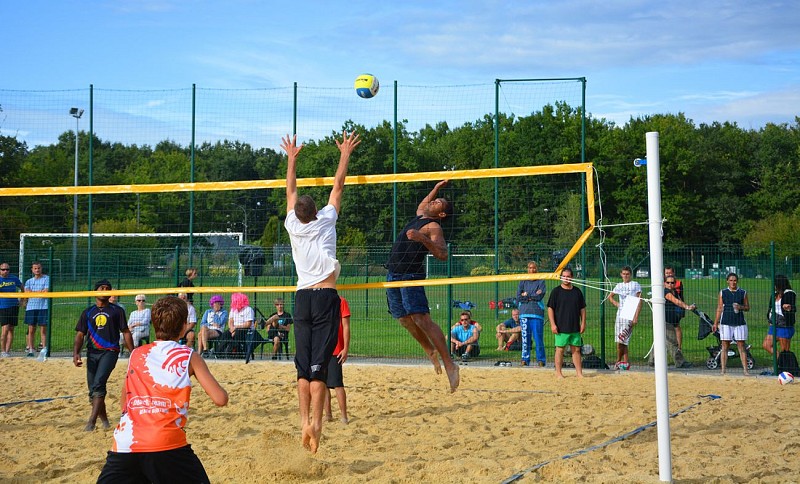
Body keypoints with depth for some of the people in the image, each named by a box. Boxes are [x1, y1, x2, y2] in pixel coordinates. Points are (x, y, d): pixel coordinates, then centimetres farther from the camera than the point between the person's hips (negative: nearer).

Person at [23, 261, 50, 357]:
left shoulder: (47, 279, 4)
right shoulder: (29, 281, 16)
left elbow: (46, 291, -9)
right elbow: (26, 292, 0)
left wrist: (33, 292, -2)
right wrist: (40, 291, -6)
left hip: (43, 307, -3)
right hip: (31, 307, 3)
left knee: (43, 329, -3)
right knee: (31, 330, 2)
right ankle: (30, 349, 6)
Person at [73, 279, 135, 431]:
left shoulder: (117, 310, 9)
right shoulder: (88, 312, 14)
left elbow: (126, 332, 11)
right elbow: (80, 334, 10)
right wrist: (76, 353, -7)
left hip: (110, 351, -4)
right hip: (92, 353, 4)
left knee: (98, 383, -22)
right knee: (93, 390, 4)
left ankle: (92, 421, -25)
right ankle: (104, 420, 21)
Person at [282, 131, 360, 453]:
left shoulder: (293, 226, 6)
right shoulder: (325, 221, 0)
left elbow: (291, 190, 21)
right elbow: (338, 186, 9)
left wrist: (291, 158, 32)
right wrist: (345, 154, 20)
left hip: (302, 298, 3)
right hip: (326, 296, -3)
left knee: (303, 364, 2)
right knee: (319, 364, -9)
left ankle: (305, 421, -9)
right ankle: (316, 423, -19)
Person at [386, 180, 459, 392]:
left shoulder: (433, 227, -9)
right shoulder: (419, 217, 18)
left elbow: (442, 254, -23)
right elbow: (422, 204, 43)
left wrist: (422, 239, -33)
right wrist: (437, 188, 42)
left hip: (410, 275, -9)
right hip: (394, 275, 9)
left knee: (421, 319, -17)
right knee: (405, 319, 11)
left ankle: (449, 364, -19)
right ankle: (431, 352, 25)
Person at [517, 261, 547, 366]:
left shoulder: (541, 282, 9)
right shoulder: (523, 282, 15)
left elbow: (540, 296, -6)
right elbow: (518, 297, 3)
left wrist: (527, 295, 0)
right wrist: (533, 296, -4)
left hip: (537, 313, -2)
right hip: (524, 313, 2)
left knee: (538, 338, -4)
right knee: (525, 337, 0)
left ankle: (541, 359, 2)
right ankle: (525, 359, 6)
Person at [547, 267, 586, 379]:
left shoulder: (577, 291, 9)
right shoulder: (556, 291, -1)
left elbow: (582, 309, 14)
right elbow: (550, 308, -3)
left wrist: (583, 323, 6)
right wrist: (553, 324, -11)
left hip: (575, 327, 3)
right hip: (561, 327, -3)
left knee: (576, 349, 6)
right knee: (560, 349, 0)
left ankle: (579, 373, 9)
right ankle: (558, 373, 7)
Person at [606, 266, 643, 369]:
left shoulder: (635, 285, 0)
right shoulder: (619, 286, 15)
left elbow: (639, 302, -5)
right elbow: (610, 296, 30)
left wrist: (636, 316, -13)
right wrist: (616, 303, 11)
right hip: (620, 314, 6)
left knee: (621, 340, -14)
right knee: (621, 341, 4)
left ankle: (619, 361, 0)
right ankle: (625, 362, 12)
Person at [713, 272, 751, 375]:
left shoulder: (743, 293, 7)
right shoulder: (723, 293, 7)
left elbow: (747, 307, 11)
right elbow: (719, 309, 8)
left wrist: (741, 307, -11)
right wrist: (716, 323, 4)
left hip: (740, 323, 0)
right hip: (726, 323, 0)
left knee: (741, 346, -1)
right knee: (725, 346, 0)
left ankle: (745, 370, -1)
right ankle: (722, 369, 1)